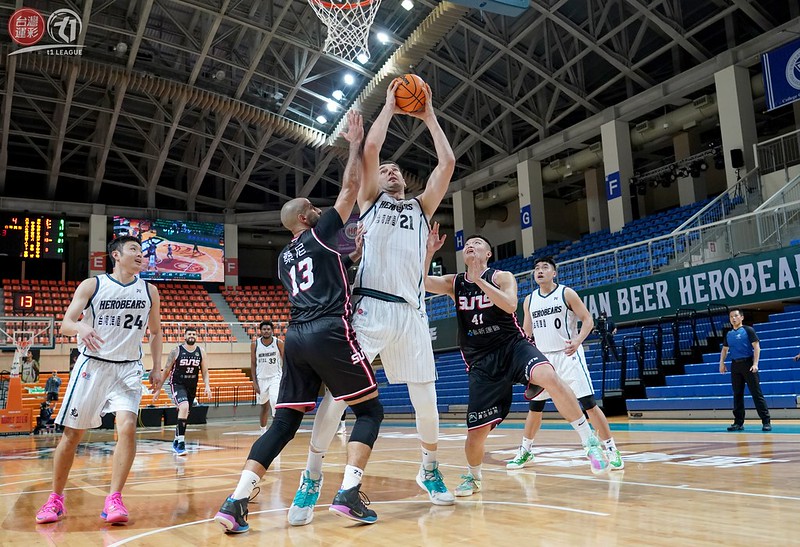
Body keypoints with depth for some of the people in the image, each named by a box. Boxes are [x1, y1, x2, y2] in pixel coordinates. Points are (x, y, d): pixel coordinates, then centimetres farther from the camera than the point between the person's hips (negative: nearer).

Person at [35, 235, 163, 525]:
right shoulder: (91, 285, -1)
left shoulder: (149, 291, 6)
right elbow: (65, 324, -6)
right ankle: (56, 499, 21)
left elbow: (155, 332, 17)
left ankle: (114, 500, -11)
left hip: (128, 368, 1)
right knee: (72, 434, 3)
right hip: (92, 365, -1)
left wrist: (157, 368, 8)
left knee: (127, 427, -19)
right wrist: (81, 328, -29)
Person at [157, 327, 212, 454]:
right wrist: (158, 388, -1)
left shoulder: (201, 351, 2)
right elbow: (167, 370, -2)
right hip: (177, 385, -5)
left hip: (192, 387, 5)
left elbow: (205, 371, 5)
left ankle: (176, 442, 35)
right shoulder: (176, 350, -8)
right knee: (184, 407, -28)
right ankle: (181, 443, -27)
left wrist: (207, 386, -10)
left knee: (184, 415, 15)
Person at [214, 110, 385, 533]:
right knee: (370, 411, 4)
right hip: (330, 332, -6)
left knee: (284, 422, 8)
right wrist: (355, 144, 16)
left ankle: (236, 502, -4)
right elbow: (350, 189, 7)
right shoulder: (320, 234, 5)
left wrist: (346, 254, 41)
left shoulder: (284, 258, 23)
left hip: (295, 337, 7)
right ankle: (349, 494, -11)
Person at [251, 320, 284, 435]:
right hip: (261, 378, 2)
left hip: (276, 377, -2)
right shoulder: (255, 344, -2)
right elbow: (253, 363, 3)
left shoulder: (279, 343, -6)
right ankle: (263, 431, 28)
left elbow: (285, 361, 0)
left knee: (274, 401, -24)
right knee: (264, 407, 12)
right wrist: (254, 382, -3)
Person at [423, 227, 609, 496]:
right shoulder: (453, 283, 9)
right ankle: (473, 477, 30)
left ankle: (589, 441, -22)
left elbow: (510, 305, -19)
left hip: (513, 346, -2)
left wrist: (480, 279, -20)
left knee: (549, 377, -35)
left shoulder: (501, 277, 1)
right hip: (481, 363, 2)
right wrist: (429, 251, -16)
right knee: (476, 431, -2)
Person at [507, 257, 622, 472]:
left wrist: (578, 340, -23)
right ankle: (525, 451, 25)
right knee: (535, 406, 10)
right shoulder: (529, 300, 9)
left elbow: (587, 320, -6)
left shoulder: (566, 293, -4)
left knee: (588, 403, -9)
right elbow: (527, 331, 18)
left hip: (568, 355, -4)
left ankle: (611, 450, 1)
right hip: (542, 358, 4)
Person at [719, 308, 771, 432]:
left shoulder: (748, 330, -2)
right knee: (737, 394, 7)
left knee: (756, 393, -6)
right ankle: (738, 422, 12)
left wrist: (755, 363, -17)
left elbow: (756, 346, -8)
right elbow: (724, 349, 21)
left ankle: (766, 421, -2)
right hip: (735, 365, 5)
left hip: (748, 364, -5)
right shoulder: (728, 334, 13)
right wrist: (721, 363, 7)